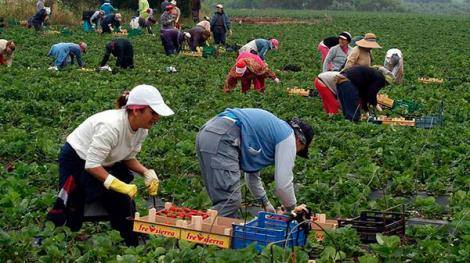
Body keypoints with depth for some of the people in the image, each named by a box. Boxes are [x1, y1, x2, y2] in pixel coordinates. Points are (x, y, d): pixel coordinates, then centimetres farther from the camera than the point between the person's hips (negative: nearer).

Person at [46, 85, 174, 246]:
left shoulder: (142, 130, -12)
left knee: (125, 204, -2)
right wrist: (121, 185, -38)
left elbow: (129, 158, 2)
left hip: (105, 164, 7)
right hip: (77, 161, -7)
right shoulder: (111, 126, -37)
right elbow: (92, 165, -33)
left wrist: (147, 173, -16)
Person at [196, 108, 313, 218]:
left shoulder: (275, 129, 32)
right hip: (221, 138, -10)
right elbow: (283, 183, 2)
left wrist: (266, 203, 43)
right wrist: (291, 208, 20)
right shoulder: (288, 137, 5)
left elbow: (252, 173, 40)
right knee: (230, 202, -10)